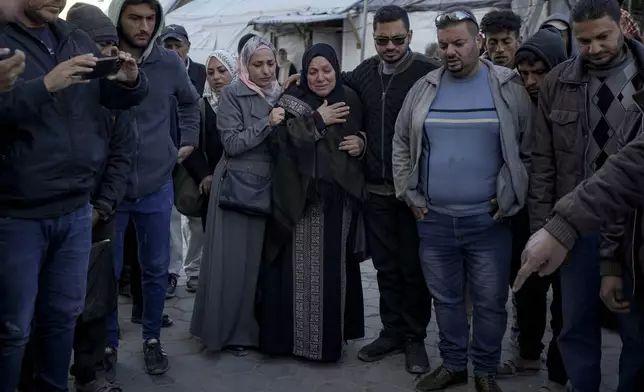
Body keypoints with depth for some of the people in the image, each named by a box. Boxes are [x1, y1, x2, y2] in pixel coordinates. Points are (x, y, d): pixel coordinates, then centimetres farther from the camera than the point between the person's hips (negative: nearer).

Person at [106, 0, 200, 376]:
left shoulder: (170, 63, 1)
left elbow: (190, 101, 20)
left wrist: (189, 141, 16)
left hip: (157, 185, 3)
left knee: (157, 269, 11)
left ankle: (152, 338, 28)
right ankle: (109, 343, 25)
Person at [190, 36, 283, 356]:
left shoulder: (280, 95, 11)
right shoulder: (232, 94, -4)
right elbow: (232, 143, -13)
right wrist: (267, 124, -18)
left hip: (270, 186, 5)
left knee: (262, 257, 7)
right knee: (234, 260, 0)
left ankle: (255, 326, 21)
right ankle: (229, 330, 13)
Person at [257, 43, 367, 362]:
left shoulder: (350, 100, 10)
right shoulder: (290, 101, 0)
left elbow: (363, 136, 21)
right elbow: (278, 141, -15)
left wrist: (361, 143, -1)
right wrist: (318, 120, -15)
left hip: (340, 198, 3)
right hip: (300, 198, -3)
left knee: (334, 267, 8)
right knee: (300, 268, -2)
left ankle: (331, 336, 23)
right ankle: (292, 335, 11)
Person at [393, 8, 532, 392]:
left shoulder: (508, 87, -2)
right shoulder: (423, 89, 4)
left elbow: (528, 148, 0)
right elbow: (402, 143, 12)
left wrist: (510, 200, -4)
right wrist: (410, 195, 6)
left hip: (488, 219, -2)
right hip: (433, 218, 3)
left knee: (490, 302, 7)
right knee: (446, 298, 15)